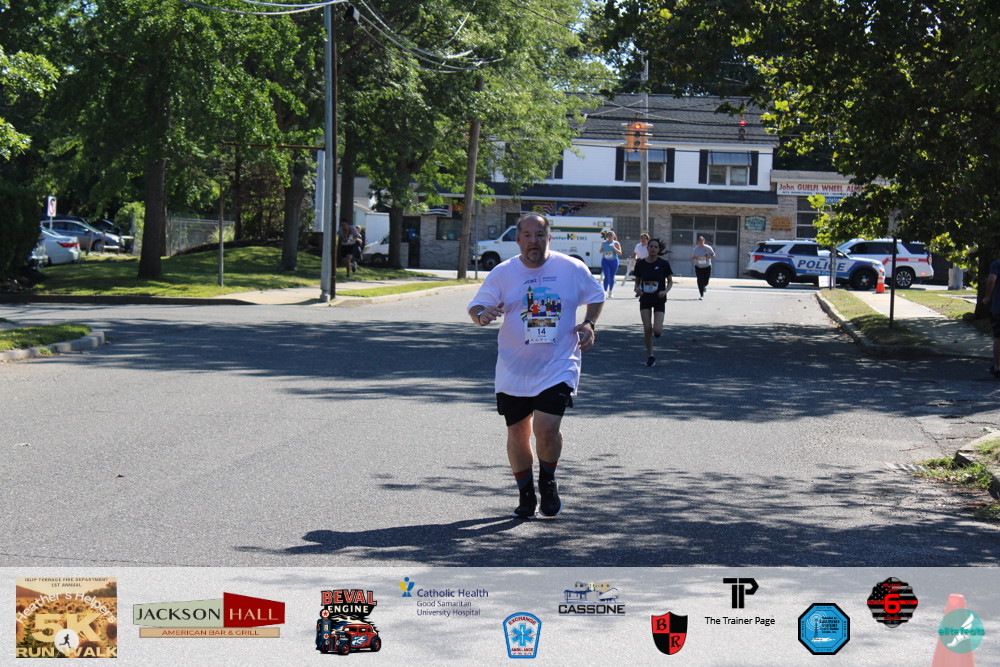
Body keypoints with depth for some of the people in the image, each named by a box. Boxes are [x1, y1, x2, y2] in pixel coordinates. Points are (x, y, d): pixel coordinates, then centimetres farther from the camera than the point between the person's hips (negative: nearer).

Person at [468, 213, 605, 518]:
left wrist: (588, 325, -2)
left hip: (559, 367, -2)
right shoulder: (503, 273, -1)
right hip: (514, 370, 2)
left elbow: (596, 297, 16)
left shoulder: (572, 269, -1)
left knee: (546, 429, -16)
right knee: (517, 434, 7)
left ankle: (548, 483, 12)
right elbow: (476, 306, 0)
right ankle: (526, 494, 28)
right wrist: (482, 315, -23)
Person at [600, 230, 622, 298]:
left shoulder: (616, 243, 1)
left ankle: (611, 291, 23)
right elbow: (600, 251, 20)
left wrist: (614, 248, -19)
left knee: (612, 277, 8)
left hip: (614, 261, 0)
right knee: (606, 276, -14)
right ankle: (605, 291, -17)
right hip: (605, 261, 0)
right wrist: (601, 250, -5)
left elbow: (620, 253, -5)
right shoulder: (604, 243, 8)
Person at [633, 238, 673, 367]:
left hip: (659, 300, -2)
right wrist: (637, 289, -11)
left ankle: (658, 329, 28)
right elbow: (637, 281, 11)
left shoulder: (663, 264, -7)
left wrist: (665, 291, -18)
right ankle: (650, 356, 10)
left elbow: (670, 281, 1)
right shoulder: (640, 264, -2)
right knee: (647, 328, -5)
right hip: (645, 299, 2)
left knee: (657, 330, -12)